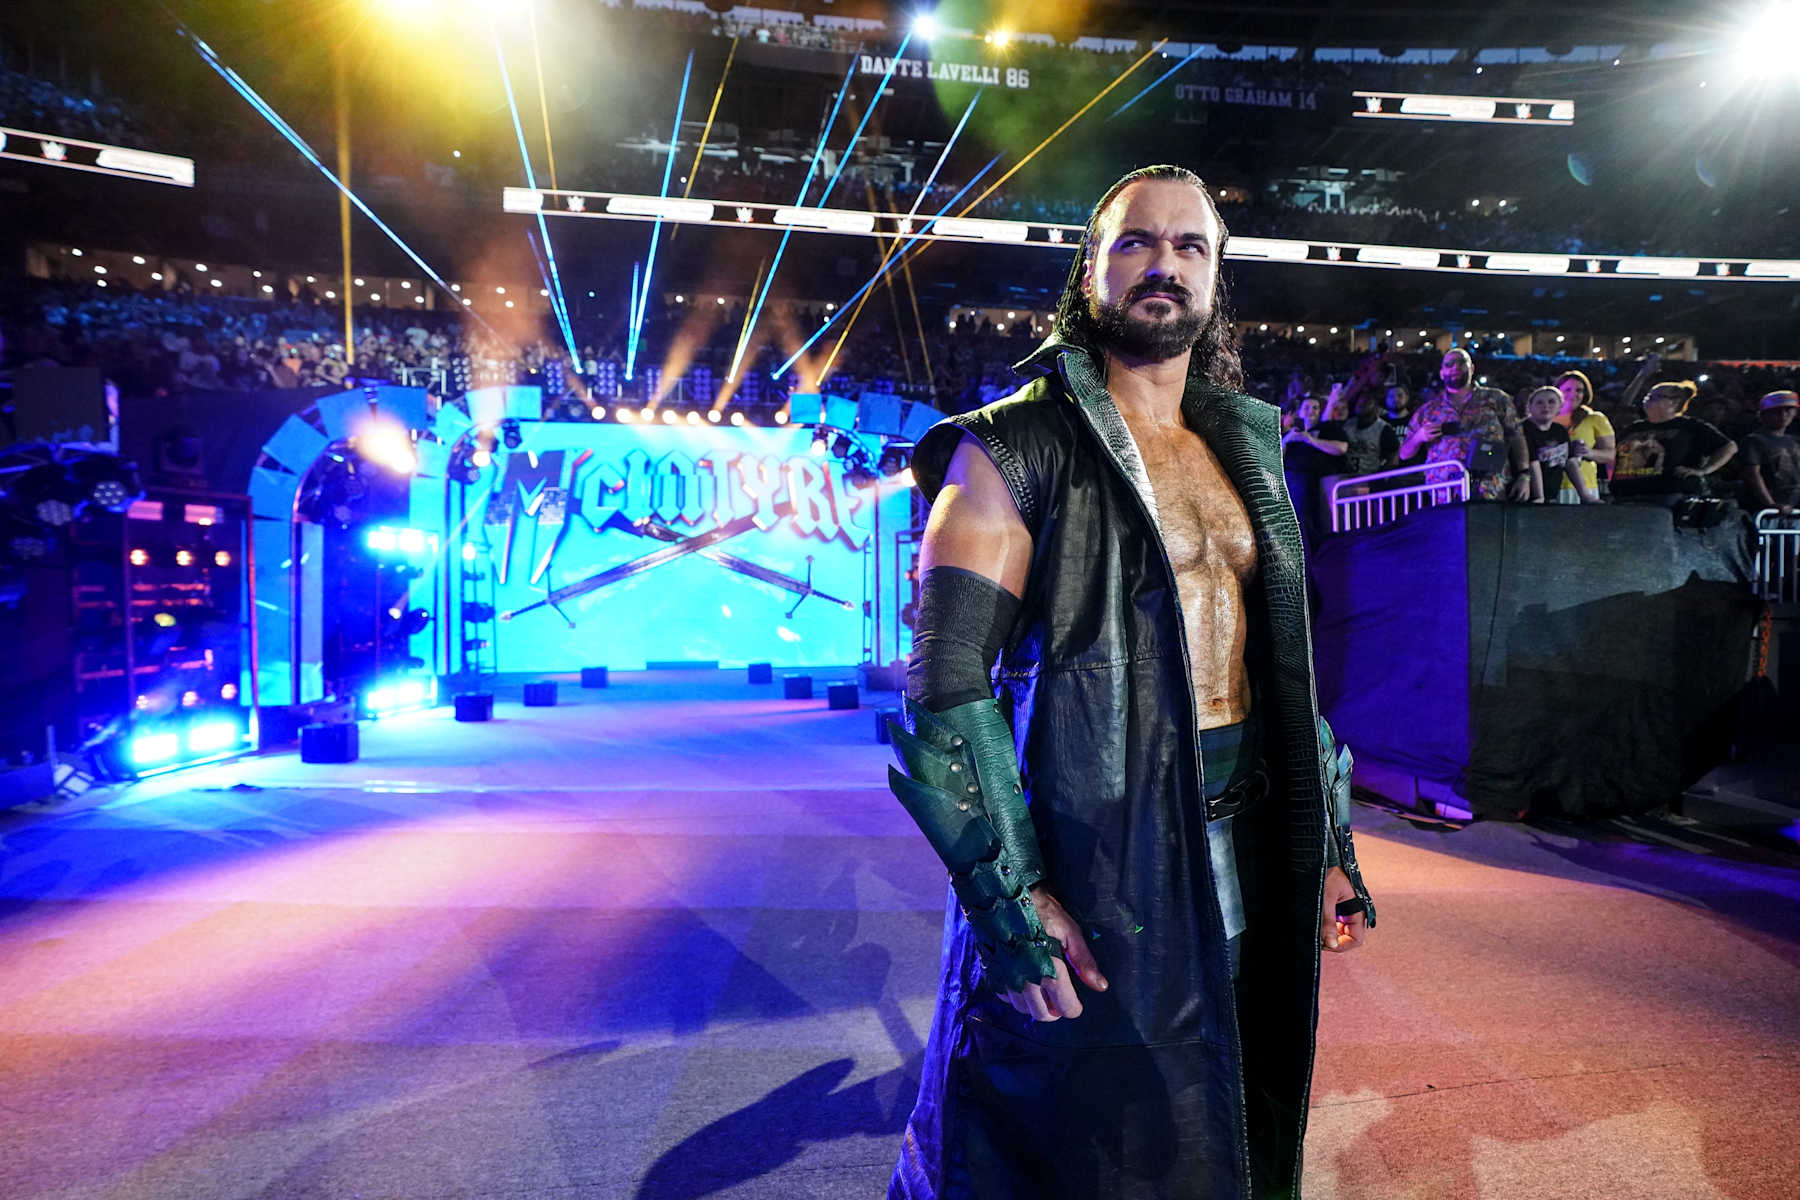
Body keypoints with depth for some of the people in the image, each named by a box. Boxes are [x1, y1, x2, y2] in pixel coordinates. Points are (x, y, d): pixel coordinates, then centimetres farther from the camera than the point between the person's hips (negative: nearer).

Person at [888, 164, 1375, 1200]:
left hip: (1245, 853, 6)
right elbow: (946, 682, -15)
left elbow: (1286, 659, 16)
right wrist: (1011, 891, -19)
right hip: (1093, 870, -6)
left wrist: (1328, 841, 12)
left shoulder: (1246, 454, 12)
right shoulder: (1016, 451, -9)